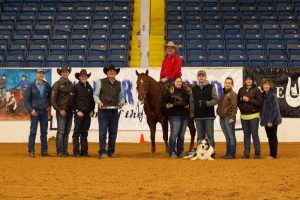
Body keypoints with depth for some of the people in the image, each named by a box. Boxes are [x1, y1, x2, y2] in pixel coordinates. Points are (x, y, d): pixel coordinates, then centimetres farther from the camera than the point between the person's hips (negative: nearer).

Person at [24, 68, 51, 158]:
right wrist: (31, 110, -12)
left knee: (44, 132, 6)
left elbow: (50, 97, 19)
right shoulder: (31, 86, -2)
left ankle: (44, 151, 12)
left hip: (44, 111, 3)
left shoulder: (47, 86, 6)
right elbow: (26, 99, -3)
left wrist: (49, 106, 5)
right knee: (33, 132, -3)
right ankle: (31, 151, 1)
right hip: (35, 111, -3)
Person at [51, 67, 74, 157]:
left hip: (70, 111, 5)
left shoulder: (70, 84, 13)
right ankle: (59, 151, -3)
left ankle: (65, 150, 14)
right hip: (61, 111, -5)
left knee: (67, 132, 8)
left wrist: (73, 108, 5)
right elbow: (53, 99, -7)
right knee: (61, 131, -7)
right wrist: (60, 110, -11)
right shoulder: (57, 84, -3)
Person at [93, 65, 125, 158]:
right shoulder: (101, 82, 1)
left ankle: (111, 152, 16)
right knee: (102, 132, -5)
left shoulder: (118, 84, 11)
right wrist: (99, 102, -17)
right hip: (103, 110, -4)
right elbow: (95, 94, 1)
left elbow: (122, 96, 14)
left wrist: (121, 103, -6)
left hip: (114, 111, 4)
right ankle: (102, 152, 0)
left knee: (113, 132, 7)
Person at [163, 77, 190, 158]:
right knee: (174, 134, -10)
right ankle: (172, 152, -3)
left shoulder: (185, 91, 12)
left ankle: (180, 152, 18)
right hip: (174, 115, -5)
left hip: (184, 115, 5)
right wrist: (167, 105, -23)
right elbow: (164, 101, -5)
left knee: (181, 135, 10)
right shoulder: (170, 91, -3)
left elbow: (189, 101, 20)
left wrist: (188, 105, 1)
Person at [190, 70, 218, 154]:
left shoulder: (211, 87, 3)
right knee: (200, 136, 7)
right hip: (198, 116, 3)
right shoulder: (194, 89, 13)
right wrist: (191, 114, 6)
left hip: (209, 116, -3)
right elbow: (192, 102, 13)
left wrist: (207, 103, -18)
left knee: (210, 135, -2)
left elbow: (216, 100, -3)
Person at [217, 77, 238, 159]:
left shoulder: (233, 94, -5)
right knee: (227, 137, 11)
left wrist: (232, 117, -18)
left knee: (231, 136, -5)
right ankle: (228, 153, 15)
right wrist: (218, 112, 14)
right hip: (222, 118, 8)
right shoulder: (223, 94, 19)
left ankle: (232, 154, -3)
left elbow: (234, 107, -12)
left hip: (228, 117, -8)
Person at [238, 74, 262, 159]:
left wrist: (249, 100, -15)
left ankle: (257, 153, 3)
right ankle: (246, 153, 13)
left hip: (254, 115, -4)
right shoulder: (241, 90, 8)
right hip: (244, 115, 4)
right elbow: (238, 101, 16)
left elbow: (259, 103, -9)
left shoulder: (256, 90, -4)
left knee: (254, 134, -4)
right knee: (246, 135, 9)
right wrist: (241, 107, -2)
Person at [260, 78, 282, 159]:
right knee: (269, 137, 13)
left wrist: (271, 121, -21)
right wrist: (263, 119, 12)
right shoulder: (263, 95, 10)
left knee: (273, 137, -1)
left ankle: (273, 155, 5)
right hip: (266, 120, 8)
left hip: (272, 121, -8)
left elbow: (274, 109, -18)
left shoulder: (272, 95, -15)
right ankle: (272, 154, 21)